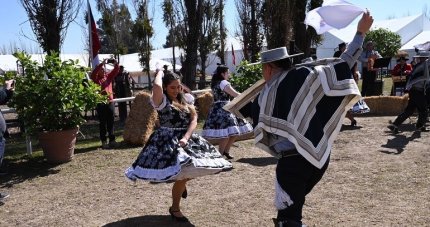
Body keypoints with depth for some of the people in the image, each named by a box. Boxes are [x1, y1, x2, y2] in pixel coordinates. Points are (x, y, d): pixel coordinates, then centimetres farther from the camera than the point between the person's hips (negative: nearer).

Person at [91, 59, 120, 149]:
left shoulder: (108, 76, 9)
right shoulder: (96, 78, -1)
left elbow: (116, 70, 7)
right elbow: (93, 73, -20)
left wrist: (115, 63, -12)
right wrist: (102, 63, -25)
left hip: (110, 102, 4)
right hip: (101, 103, -4)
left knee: (111, 122, 9)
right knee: (102, 123, 3)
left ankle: (112, 140, 17)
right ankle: (104, 142, 7)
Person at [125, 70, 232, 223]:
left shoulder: (185, 100, 11)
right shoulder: (161, 101, -9)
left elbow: (194, 120, 0)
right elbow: (157, 86, -32)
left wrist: (186, 137, -16)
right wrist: (160, 72, -11)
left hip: (187, 139, 7)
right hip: (168, 142, -7)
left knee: (196, 169, 7)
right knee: (183, 175, -6)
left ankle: (181, 183, 41)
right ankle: (174, 209, 18)